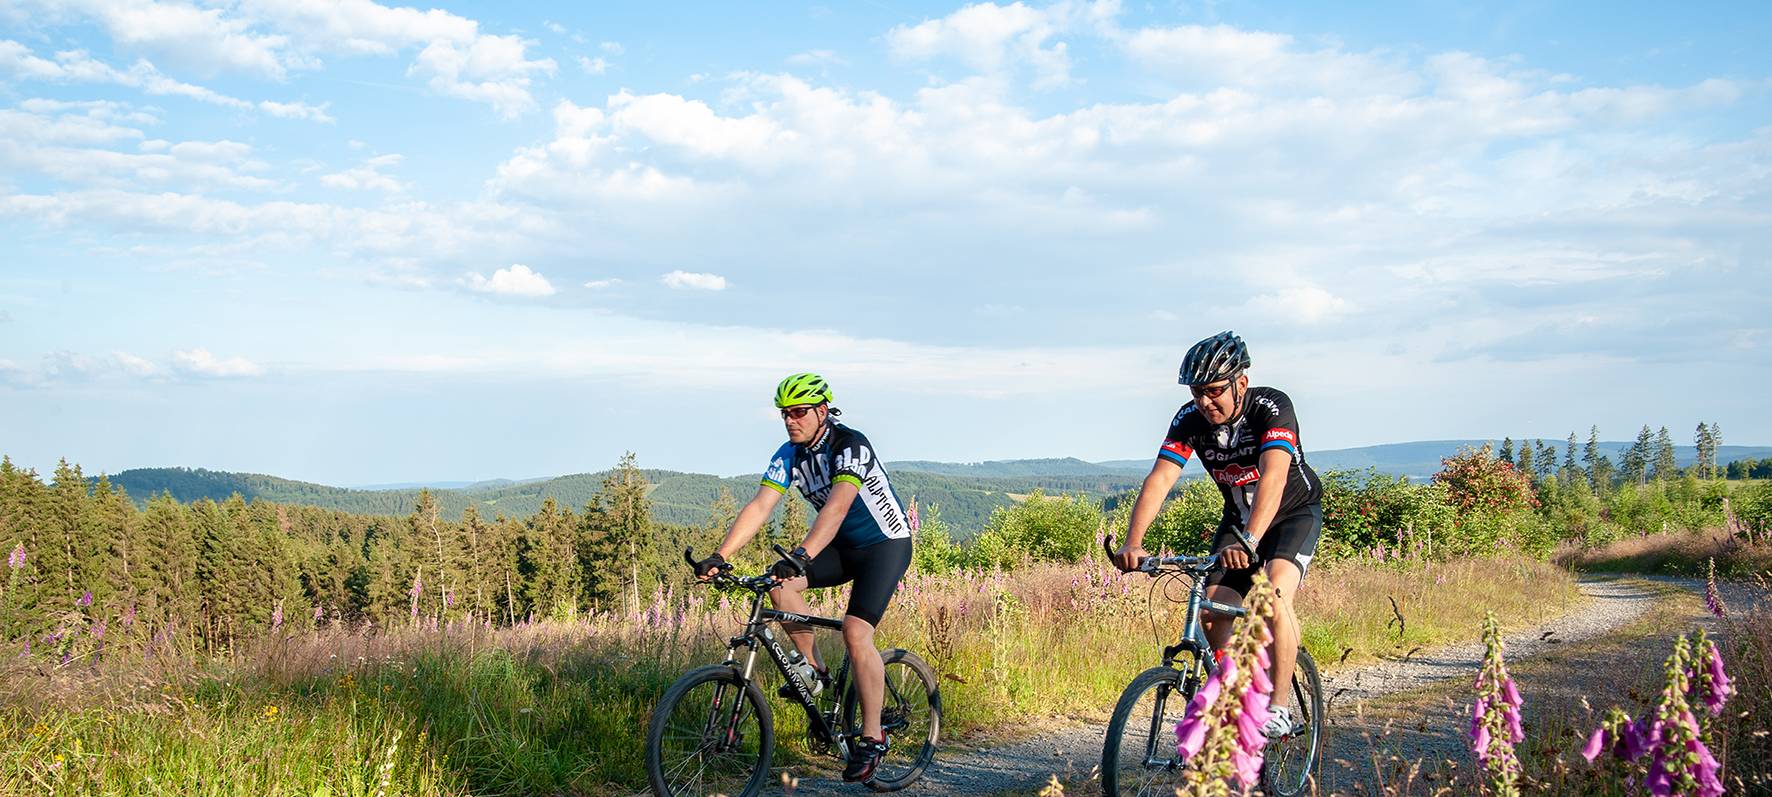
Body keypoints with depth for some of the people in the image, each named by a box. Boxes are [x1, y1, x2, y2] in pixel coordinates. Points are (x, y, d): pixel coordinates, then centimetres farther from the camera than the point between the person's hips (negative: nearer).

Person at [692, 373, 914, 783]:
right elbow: (759, 506, -15)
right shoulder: (789, 455, -6)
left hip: (886, 545, -7)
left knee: (855, 634, -21)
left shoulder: (850, 446, -26)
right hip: (843, 546, 7)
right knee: (779, 583, -16)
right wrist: (719, 556, -27)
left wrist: (801, 557, -54)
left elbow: (836, 506, -40)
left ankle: (872, 737, -9)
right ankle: (815, 669, 2)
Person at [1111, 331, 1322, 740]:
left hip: (1294, 512, -4)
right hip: (1238, 517, 5)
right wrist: (1133, 542, -43)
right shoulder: (1190, 420, -19)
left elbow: (1273, 476, -45)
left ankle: (1280, 706, -19)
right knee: (1213, 613, -9)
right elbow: (1159, 479, -28)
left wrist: (1249, 539, -60)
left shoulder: (1272, 407, -30)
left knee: (1274, 593, -28)